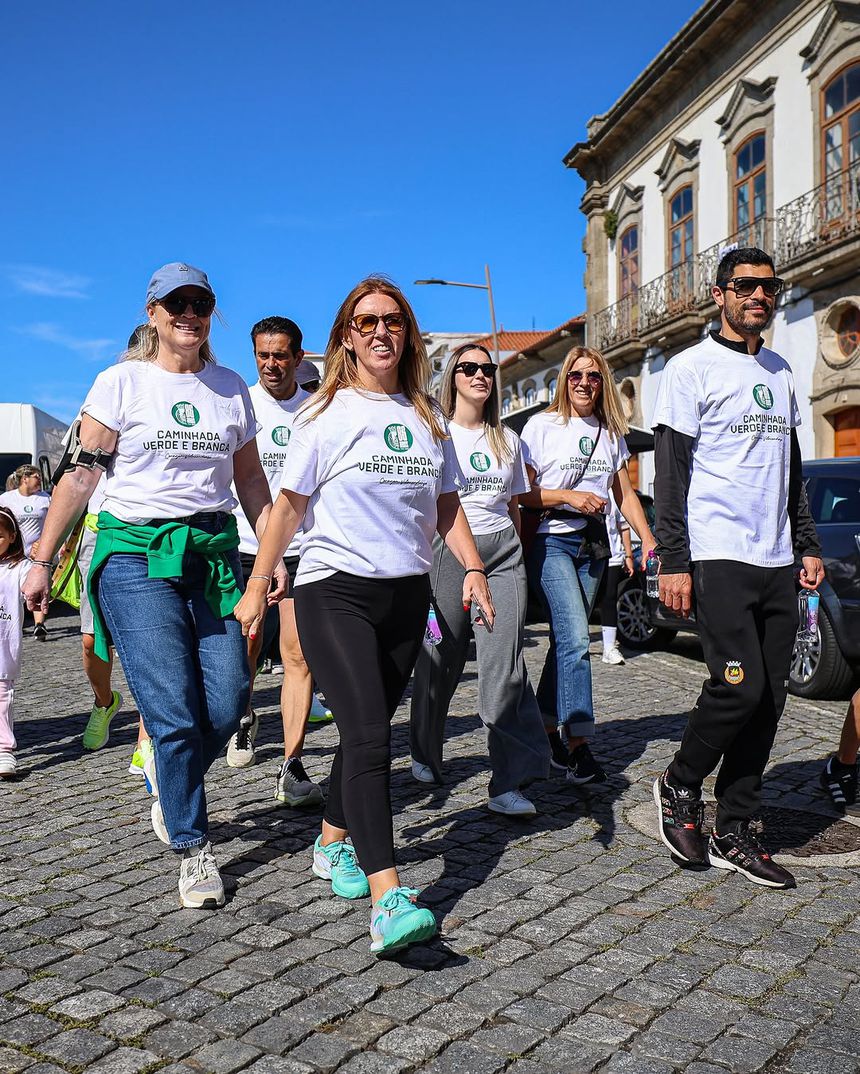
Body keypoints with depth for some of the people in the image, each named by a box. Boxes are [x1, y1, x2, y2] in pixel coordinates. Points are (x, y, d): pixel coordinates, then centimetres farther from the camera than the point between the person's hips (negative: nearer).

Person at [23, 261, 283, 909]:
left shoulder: (231, 388, 12)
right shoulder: (122, 381, 2)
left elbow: (250, 480, 16)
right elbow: (82, 473, 0)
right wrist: (43, 560, -3)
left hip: (215, 552, 4)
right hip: (137, 556, -3)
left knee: (228, 701, -3)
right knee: (174, 713, -7)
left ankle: (171, 781, 29)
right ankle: (193, 849, 11)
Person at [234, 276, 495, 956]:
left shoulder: (426, 416, 13)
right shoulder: (328, 415, -1)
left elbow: (446, 504, 16)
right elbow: (290, 506, 1)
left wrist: (473, 568, 2)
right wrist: (257, 588, 1)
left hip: (407, 594, 5)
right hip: (335, 592, -5)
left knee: (367, 730, 11)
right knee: (370, 737, -17)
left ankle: (334, 842, 32)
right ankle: (388, 899, -22)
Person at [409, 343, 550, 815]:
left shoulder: (507, 439, 17)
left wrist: (519, 557, 19)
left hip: (502, 550, 3)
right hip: (448, 547, -3)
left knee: (505, 664, -8)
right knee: (441, 658, 2)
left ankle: (510, 781, -9)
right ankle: (425, 755, 26)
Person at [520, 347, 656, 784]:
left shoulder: (611, 433, 15)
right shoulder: (542, 425, 0)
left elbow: (625, 495, 17)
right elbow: (522, 492, -2)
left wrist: (650, 542, 8)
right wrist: (570, 496, -14)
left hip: (593, 546, 5)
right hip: (552, 542, -5)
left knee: (566, 639, 7)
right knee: (576, 638, -17)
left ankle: (549, 728, 19)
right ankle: (578, 745, -18)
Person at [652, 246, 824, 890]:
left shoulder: (781, 373, 20)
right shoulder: (691, 368, 0)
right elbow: (670, 474, -6)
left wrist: (808, 545, 17)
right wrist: (673, 563, -13)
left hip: (777, 561, 7)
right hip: (718, 557, -6)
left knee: (768, 699, 3)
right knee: (741, 687, -14)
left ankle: (734, 833, 12)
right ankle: (679, 787, 12)